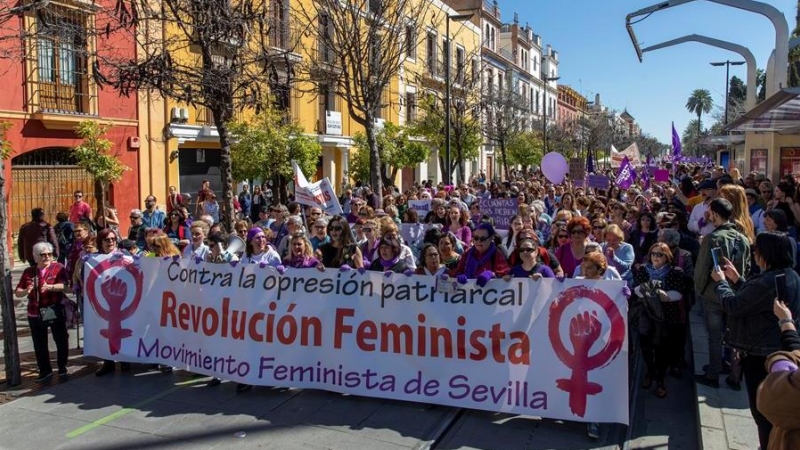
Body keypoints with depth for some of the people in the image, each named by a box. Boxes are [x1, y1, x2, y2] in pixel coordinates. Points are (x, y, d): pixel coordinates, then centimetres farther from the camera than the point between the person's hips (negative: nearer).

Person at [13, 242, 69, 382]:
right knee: (39, 345, 9)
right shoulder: (29, 272, 6)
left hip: (55, 312, -3)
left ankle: (62, 367, 24)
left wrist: (49, 287, -40)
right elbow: (17, 292, 7)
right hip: (35, 314, 3)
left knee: (61, 341, 6)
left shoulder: (58, 268, -4)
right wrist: (26, 291, -16)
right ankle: (45, 371, 21)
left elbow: (63, 285, -21)